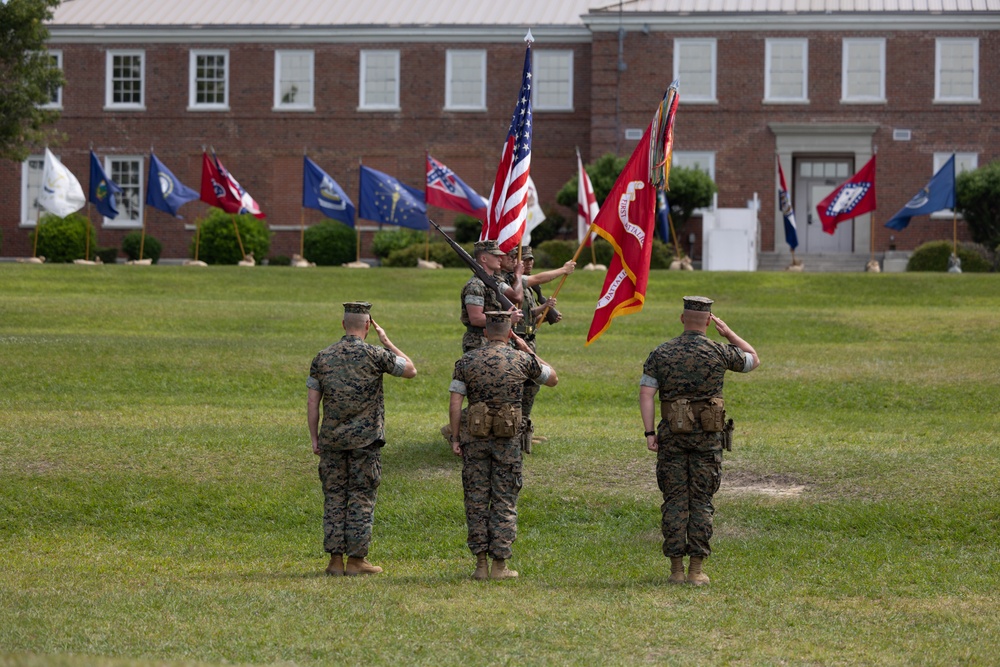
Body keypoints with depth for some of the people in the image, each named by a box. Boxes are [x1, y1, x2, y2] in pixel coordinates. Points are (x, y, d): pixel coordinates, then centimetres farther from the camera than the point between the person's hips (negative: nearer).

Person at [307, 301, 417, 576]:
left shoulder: (323, 357, 4)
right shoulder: (375, 355, -6)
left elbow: (313, 402, 4)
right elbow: (410, 370, 6)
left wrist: (314, 438, 10)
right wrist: (386, 341, 11)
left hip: (332, 439, 3)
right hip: (365, 439, -3)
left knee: (334, 498, 7)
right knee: (361, 500, 2)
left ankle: (335, 559, 5)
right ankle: (356, 560, 1)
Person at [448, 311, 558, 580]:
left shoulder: (467, 361, 2)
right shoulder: (522, 360, -1)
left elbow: (455, 402, -3)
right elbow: (552, 378, 16)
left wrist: (455, 437, 2)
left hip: (475, 437, 1)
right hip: (507, 437, -1)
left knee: (476, 500, 6)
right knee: (505, 502, 5)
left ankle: (481, 564, 5)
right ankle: (500, 564, 3)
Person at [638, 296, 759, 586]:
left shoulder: (661, 354, 1)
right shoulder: (719, 352, -2)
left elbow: (646, 392, -6)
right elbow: (753, 360, 16)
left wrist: (649, 433, -6)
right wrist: (729, 333, 21)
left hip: (672, 434, 1)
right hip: (707, 434, -1)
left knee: (674, 500, 5)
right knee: (701, 501, 4)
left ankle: (676, 569, 4)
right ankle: (696, 570, 2)